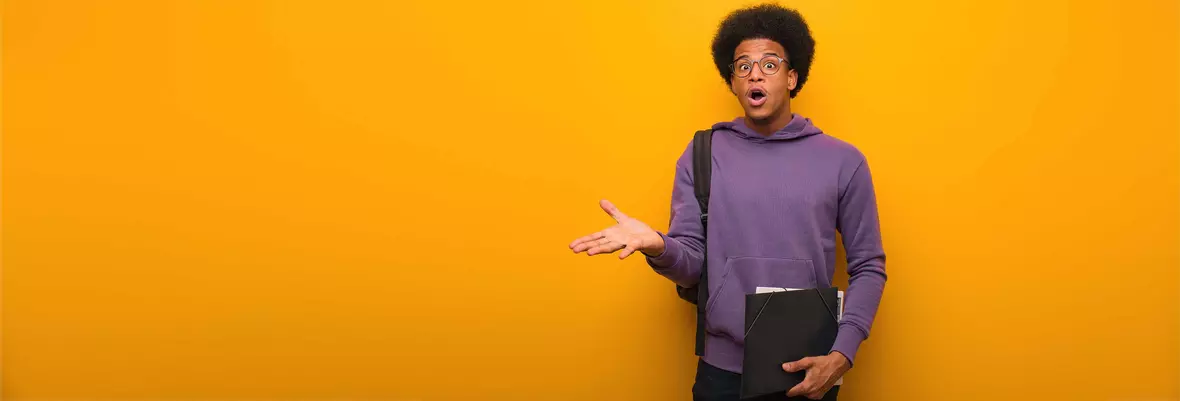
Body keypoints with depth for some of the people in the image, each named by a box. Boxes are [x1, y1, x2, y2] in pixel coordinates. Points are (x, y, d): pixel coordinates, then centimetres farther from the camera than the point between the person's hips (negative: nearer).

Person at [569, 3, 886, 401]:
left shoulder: (843, 160, 0)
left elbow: (868, 268, 3)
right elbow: (691, 265, -1)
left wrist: (842, 354, -9)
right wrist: (657, 247, -24)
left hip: (809, 369, 0)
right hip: (724, 369, 1)